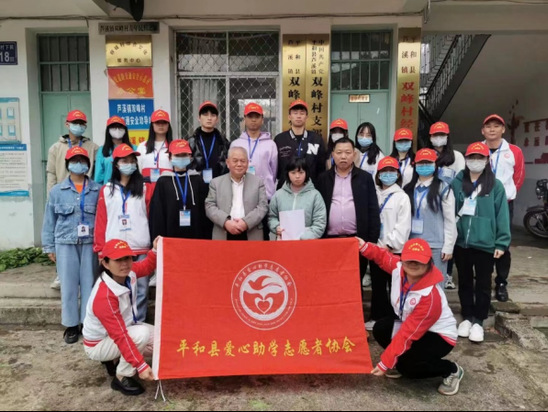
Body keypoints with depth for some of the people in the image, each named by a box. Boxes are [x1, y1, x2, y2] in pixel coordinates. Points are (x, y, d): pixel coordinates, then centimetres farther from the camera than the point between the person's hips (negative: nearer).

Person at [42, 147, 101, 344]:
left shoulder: (97, 190, 1)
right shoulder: (57, 190, 4)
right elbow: (49, 220, 7)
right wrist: (49, 246, 5)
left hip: (90, 243, 0)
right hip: (65, 244, 1)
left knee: (89, 283, 5)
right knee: (68, 285, 5)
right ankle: (71, 325, 18)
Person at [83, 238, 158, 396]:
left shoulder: (128, 273, -15)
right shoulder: (104, 296, -36)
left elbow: (146, 267, 8)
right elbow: (120, 336, -35)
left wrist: (155, 250, -13)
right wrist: (141, 365, -35)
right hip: (98, 344, -8)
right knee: (142, 334, -32)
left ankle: (117, 360, 14)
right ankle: (122, 378, -9)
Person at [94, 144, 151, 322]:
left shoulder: (144, 189, 8)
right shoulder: (106, 190, 9)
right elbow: (101, 221, 7)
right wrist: (100, 249, 3)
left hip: (141, 248, 0)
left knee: (141, 289, 3)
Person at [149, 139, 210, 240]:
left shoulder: (198, 180, 7)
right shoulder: (163, 182, 4)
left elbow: (204, 209, 5)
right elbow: (157, 213, 2)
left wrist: (206, 237, 0)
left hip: (195, 234, 1)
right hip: (171, 234, -1)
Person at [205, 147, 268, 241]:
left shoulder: (258, 182, 10)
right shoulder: (216, 182, 11)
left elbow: (263, 206, 2)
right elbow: (210, 206, 3)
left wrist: (246, 222, -14)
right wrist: (226, 222, -13)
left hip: (251, 235, 0)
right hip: (223, 235, 0)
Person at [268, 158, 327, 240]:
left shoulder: (315, 195, 0)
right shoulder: (279, 195, 8)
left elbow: (319, 223, -3)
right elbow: (272, 217, 15)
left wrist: (305, 237, -13)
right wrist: (277, 227, -5)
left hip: (306, 241, -1)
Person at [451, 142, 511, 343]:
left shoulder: (495, 185, -3)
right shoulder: (456, 183, 2)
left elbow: (502, 215, -4)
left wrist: (502, 243, -8)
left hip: (485, 244, -2)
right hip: (461, 242, 2)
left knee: (483, 284, 9)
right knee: (465, 282, 15)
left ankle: (478, 321, 24)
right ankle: (467, 317, 30)